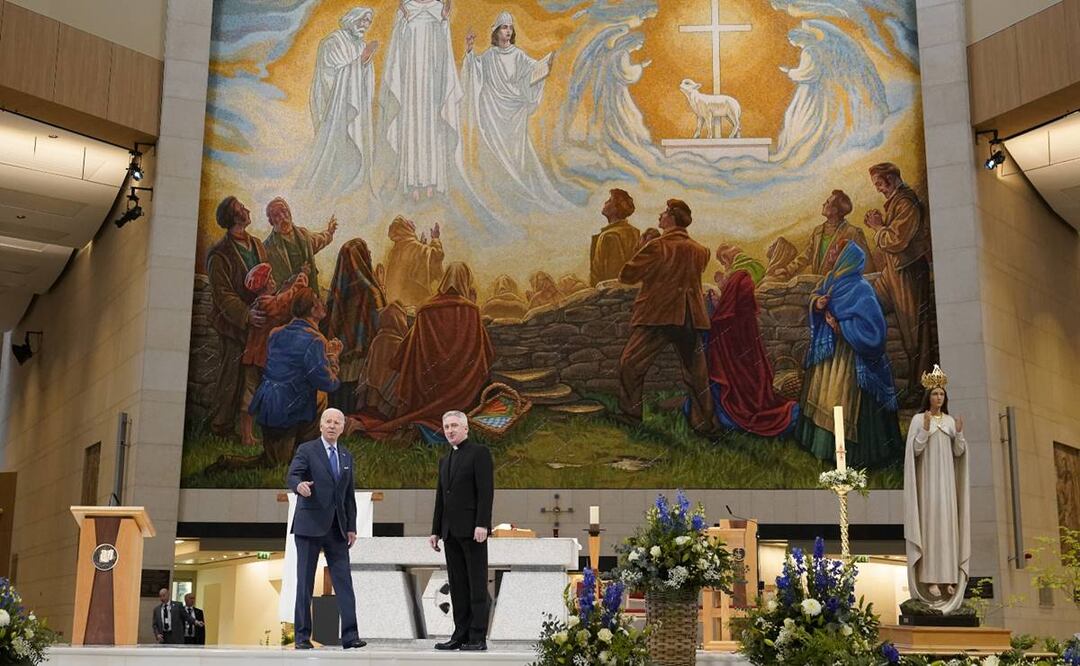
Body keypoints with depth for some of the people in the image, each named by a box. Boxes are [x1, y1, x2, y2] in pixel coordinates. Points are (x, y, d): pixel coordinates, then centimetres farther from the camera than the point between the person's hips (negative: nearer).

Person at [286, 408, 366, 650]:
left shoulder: (347, 456, 15)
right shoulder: (306, 450, -1)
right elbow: (291, 476, -15)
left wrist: (351, 527, 11)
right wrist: (299, 485, -39)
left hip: (337, 528, 5)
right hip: (309, 525, -4)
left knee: (344, 581, -2)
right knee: (305, 582, 0)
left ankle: (350, 635, -2)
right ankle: (302, 635, 6)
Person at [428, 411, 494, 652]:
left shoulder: (479, 453, -3)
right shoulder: (445, 461, 20)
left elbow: (486, 491, -11)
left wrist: (482, 524, -19)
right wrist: (436, 530, 15)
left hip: (472, 530, -7)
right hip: (451, 532, 7)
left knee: (477, 584, -4)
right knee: (458, 586, 6)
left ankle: (478, 638, -3)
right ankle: (461, 635, 9)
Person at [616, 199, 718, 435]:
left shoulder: (657, 247, -10)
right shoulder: (700, 250, 8)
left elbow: (627, 275, -9)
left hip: (658, 316, -5)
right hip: (690, 318, 5)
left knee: (630, 364, 8)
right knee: (696, 373, 11)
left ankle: (630, 415, 9)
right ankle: (705, 423, 12)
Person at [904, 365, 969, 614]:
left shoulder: (950, 421, 12)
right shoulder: (919, 419, -1)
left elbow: (958, 452, 9)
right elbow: (914, 450, -8)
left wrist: (959, 434, -8)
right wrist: (925, 430, -21)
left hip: (946, 479, 5)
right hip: (927, 478, -4)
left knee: (948, 523, 2)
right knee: (930, 522, -9)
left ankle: (947, 578, 4)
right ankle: (930, 578, -10)